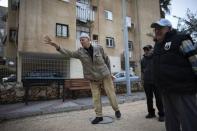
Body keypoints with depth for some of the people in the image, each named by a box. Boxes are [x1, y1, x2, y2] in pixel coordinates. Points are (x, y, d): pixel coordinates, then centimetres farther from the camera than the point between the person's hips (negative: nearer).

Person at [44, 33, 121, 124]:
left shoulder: (98, 48, -9)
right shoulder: (80, 52, -5)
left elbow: (106, 59, 2)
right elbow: (68, 54, -15)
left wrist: (109, 72, 3)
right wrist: (56, 45, -28)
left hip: (105, 76, -2)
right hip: (93, 79, 2)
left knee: (111, 94, 2)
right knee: (96, 97, -1)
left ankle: (116, 110, 25)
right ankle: (99, 116, 13)